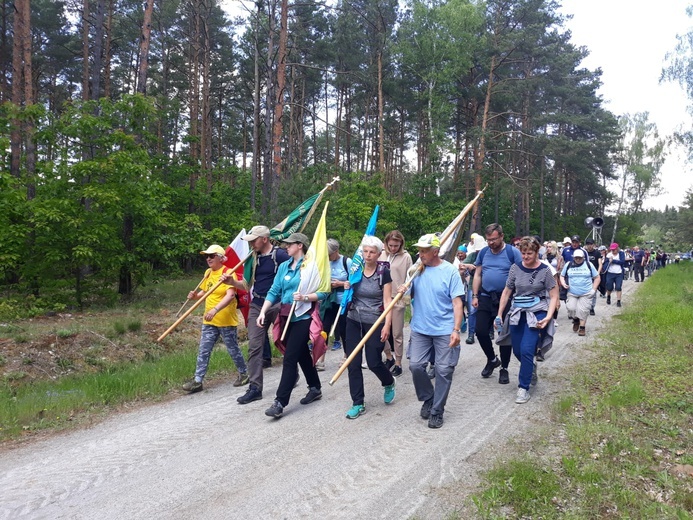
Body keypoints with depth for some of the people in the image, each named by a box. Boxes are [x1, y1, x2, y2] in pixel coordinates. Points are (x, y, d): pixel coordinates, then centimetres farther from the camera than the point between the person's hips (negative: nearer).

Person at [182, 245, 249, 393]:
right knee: (203, 351, 5)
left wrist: (215, 309, -41)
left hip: (226, 320, -6)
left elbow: (230, 295, -30)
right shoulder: (208, 273, 8)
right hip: (209, 321, 7)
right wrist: (195, 295, -2)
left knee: (233, 350, 9)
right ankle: (197, 381, 12)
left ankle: (244, 373, 29)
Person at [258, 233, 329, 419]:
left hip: (303, 318, -7)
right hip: (288, 318, 7)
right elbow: (274, 291, 6)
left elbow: (323, 292, -11)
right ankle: (315, 388, 35)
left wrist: (305, 297, -26)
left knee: (290, 358, -8)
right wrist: (263, 311, -5)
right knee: (302, 355, 18)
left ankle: (280, 402, -4)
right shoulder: (283, 267, 10)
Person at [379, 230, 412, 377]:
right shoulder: (381, 255, 5)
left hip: (398, 299, -4)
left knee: (397, 333, 3)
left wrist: (407, 297, -8)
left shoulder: (406, 257, -4)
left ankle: (398, 363, 13)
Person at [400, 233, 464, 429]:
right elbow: (410, 294, 13)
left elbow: (457, 302, -9)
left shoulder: (450, 271, -8)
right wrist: (403, 292, -12)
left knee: (443, 371, 3)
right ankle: (428, 399, 26)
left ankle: (437, 411, 18)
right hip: (420, 329, 3)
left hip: (445, 330, -3)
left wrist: (456, 329, -17)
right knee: (416, 366, -1)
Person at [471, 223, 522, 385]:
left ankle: (504, 368, 21)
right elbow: (477, 275, 10)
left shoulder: (513, 252, -7)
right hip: (485, 298, 4)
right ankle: (492, 359, 27)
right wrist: (475, 296, 4)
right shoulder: (483, 252, 5)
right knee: (481, 331, 1)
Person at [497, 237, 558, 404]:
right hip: (517, 313, 4)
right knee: (517, 351, 9)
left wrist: (548, 317, -15)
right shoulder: (515, 268, 0)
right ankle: (530, 368, 42)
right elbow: (507, 291, 7)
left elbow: (554, 296, -3)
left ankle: (523, 388, 2)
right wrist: (499, 315, 7)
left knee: (526, 350, -13)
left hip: (536, 313, -3)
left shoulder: (544, 270, -7)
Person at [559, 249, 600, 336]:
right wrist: (563, 283, -5)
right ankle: (576, 320, 20)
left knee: (583, 310, -7)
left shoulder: (589, 265, 2)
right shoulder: (568, 265, 4)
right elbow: (562, 276, 15)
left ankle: (582, 327, 7)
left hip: (586, 294, -1)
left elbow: (597, 277, 8)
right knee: (571, 308, -11)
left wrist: (594, 289, -1)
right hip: (572, 293, 1)